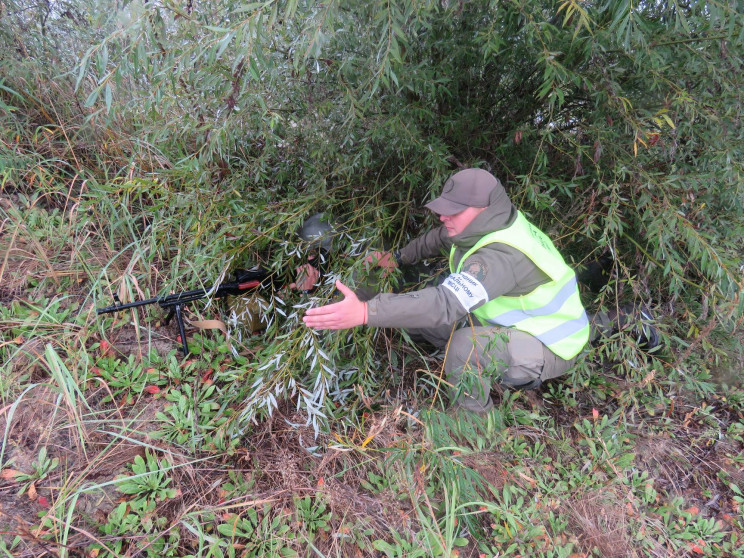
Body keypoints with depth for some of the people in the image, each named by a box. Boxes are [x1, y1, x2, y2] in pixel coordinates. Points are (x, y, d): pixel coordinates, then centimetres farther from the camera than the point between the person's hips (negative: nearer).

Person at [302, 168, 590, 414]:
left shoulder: (502, 255, -37)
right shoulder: (485, 224, -9)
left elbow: (446, 303, -50)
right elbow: (439, 239, 13)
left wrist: (365, 312, -57)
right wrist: (398, 258, 15)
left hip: (549, 346, -9)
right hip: (514, 323, 9)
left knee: (463, 345, -37)